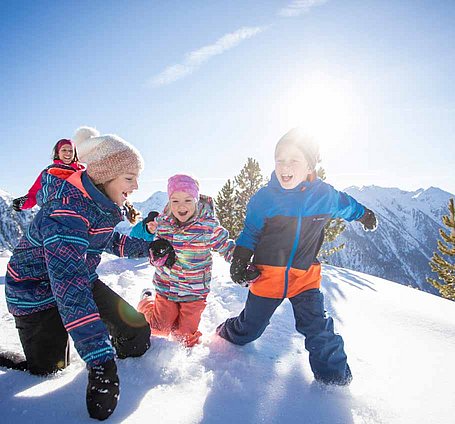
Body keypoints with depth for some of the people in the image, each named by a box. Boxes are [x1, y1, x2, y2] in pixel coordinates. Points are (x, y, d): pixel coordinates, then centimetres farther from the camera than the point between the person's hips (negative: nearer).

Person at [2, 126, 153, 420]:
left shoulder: (104, 202, -9)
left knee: (137, 330, -1)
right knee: (49, 372, 2)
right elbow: (69, 289, -44)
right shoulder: (65, 211, -35)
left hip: (82, 279, 7)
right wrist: (100, 362, -48)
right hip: (38, 291, -6)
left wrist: (147, 247, -3)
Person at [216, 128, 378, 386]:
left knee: (318, 328, -3)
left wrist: (365, 215, 34)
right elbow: (250, 234, -1)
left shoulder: (324, 195, -6)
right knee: (250, 326, 13)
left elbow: (346, 205, 18)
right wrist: (240, 261, -10)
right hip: (267, 274, -1)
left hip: (306, 276, 1)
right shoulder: (264, 198, -11)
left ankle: (334, 376, 21)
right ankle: (227, 337, 44)